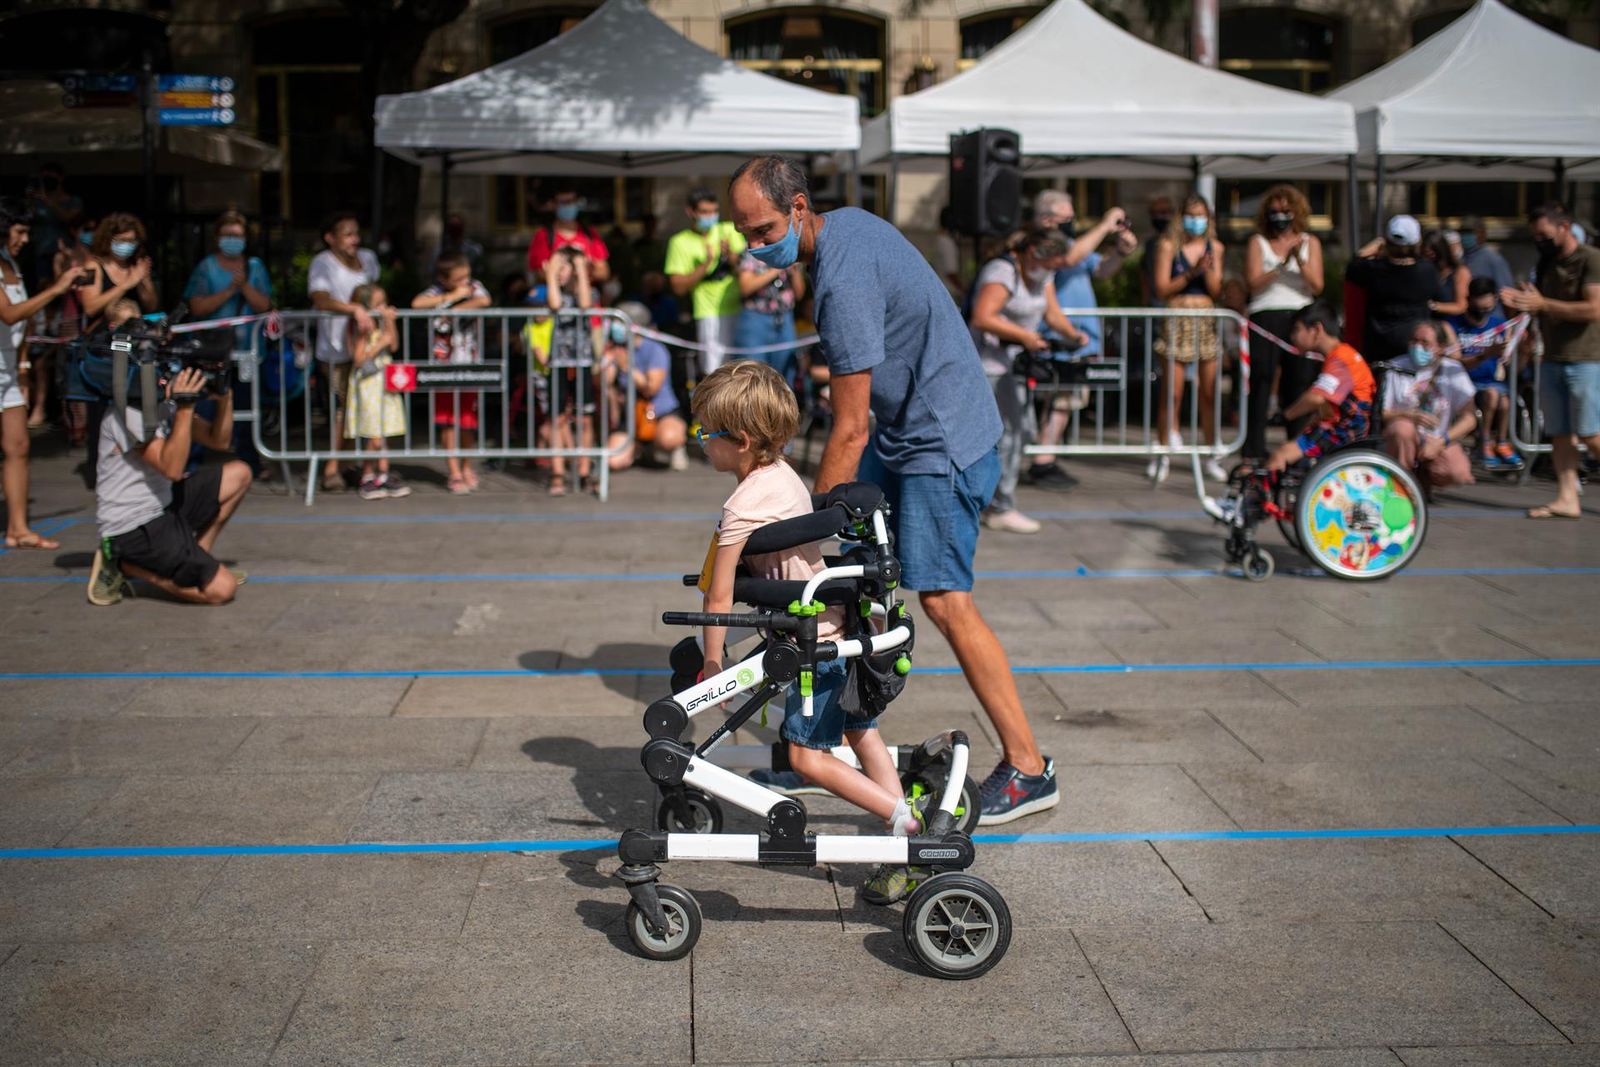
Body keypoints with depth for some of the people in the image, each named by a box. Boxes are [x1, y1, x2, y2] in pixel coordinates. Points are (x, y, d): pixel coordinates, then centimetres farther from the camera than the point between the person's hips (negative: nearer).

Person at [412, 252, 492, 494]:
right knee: (447, 421, -1)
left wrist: (452, 310, -19)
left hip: (469, 364, 1)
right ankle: (454, 473, 5)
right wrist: (452, 297, -17)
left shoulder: (474, 287, 2)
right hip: (444, 363, -1)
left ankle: (467, 466, 24)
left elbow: (484, 300, -20)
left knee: (468, 420, 4)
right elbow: (417, 303, -22)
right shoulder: (437, 291, -2)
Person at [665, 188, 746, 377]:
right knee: (713, 373, -10)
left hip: (740, 309, 3)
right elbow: (679, 287, -4)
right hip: (711, 314, -3)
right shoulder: (681, 242, 2)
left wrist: (730, 255, -16)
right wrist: (705, 264, -15)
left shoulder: (729, 230, 10)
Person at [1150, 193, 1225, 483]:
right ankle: (1163, 455, 3)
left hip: (1207, 322, 3)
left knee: (1209, 393, 2)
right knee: (1172, 392, -5)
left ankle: (1212, 456, 10)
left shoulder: (1214, 247, 11)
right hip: (1177, 322, -3)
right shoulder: (1168, 246, 2)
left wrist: (1208, 270, -9)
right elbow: (1161, 290, -4)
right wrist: (1191, 274, -13)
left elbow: (1216, 292, 7)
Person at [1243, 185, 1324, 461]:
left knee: (1300, 385, 1)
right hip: (1265, 316, -2)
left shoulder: (1310, 242, 15)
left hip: (1300, 318, 2)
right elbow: (1253, 283, -4)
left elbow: (1317, 287, 4)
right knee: (1260, 384, -7)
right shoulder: (1258, 242, 10)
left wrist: (1300, 260, -10)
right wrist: (1283, 263, -14)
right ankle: (1254, 453, -7)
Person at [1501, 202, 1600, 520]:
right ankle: (1567, 498, 4)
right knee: (1559, 433, 3)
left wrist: (1542, 304, -21)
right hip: (1552, 360, 7)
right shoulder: (1547, 263, 15)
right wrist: (1518, 303, 2)